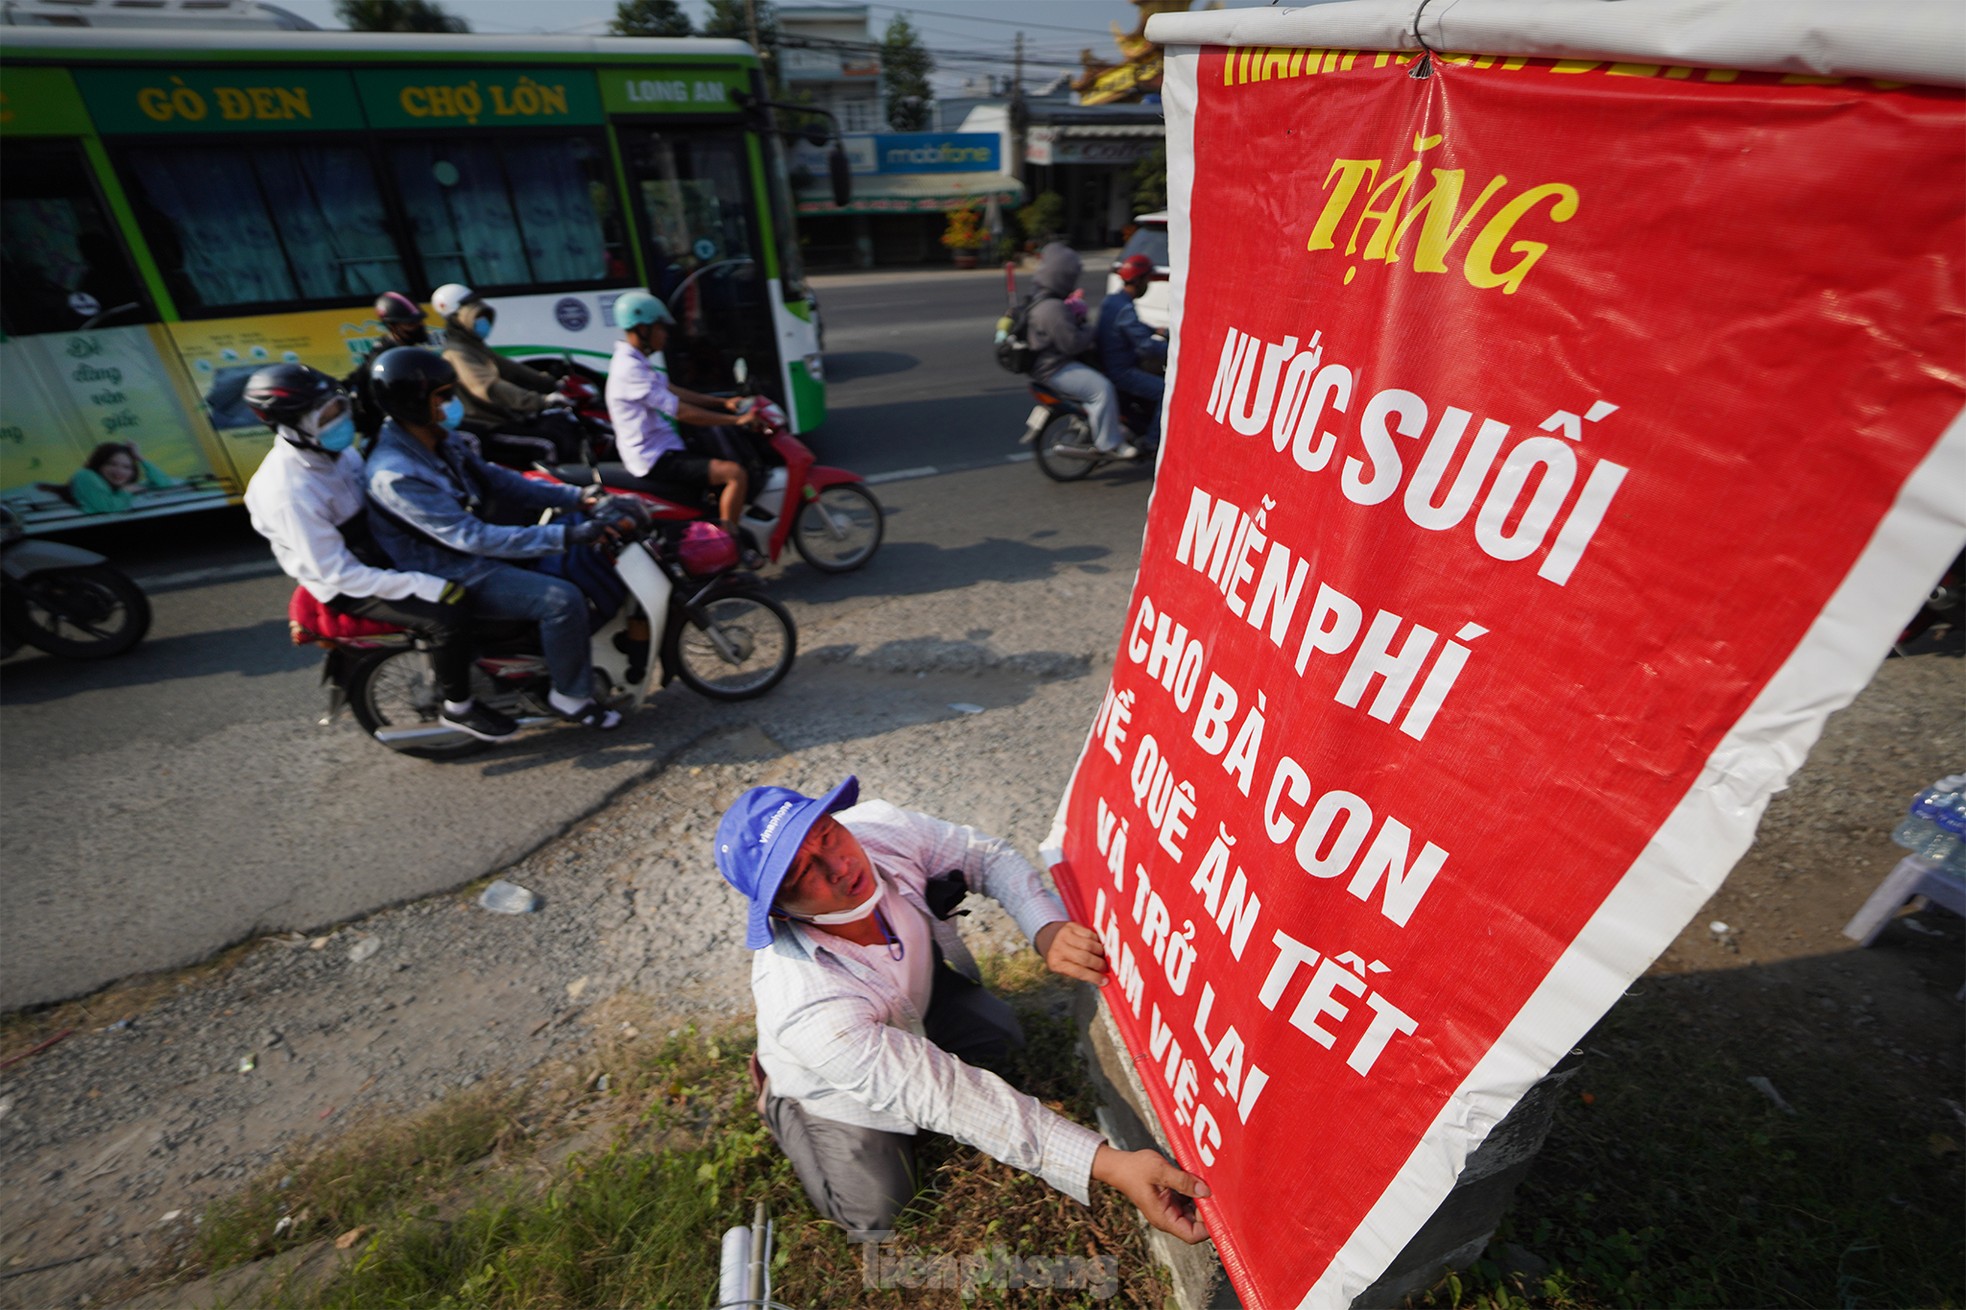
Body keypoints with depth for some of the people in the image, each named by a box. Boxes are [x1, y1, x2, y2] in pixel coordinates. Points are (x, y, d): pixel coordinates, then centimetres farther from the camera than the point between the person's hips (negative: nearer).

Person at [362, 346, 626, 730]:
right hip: (451, 574, -10)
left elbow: (494, 479, 9)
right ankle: (571, 696, -7)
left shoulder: (439, 438, 2)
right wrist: (565, 536, -37)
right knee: (563, 599, -25)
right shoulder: (395, 474, -26)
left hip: (473, 548, 10)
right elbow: (471, 537, -31)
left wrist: (575, 495, -2)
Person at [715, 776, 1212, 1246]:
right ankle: (781, 1101, 21)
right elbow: (949, 1099, -40)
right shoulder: (805, 1007, -45)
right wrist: (1110, 1165, -45)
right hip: (836, 1076, -4)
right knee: (874, 1211, 1)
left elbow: (988, 857, -19)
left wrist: (1048, 930, -38)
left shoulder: (878, 827, -35)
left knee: (1000, 1037, 1)